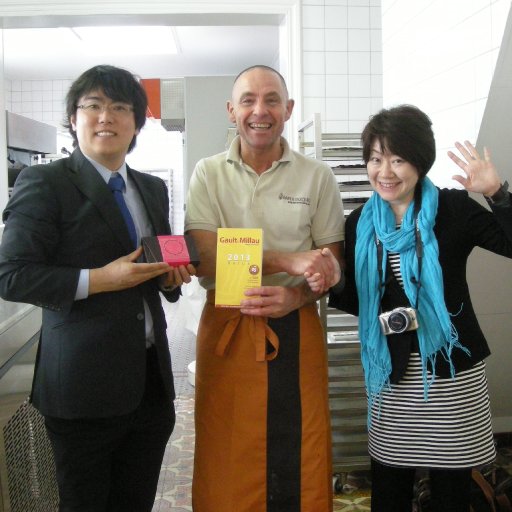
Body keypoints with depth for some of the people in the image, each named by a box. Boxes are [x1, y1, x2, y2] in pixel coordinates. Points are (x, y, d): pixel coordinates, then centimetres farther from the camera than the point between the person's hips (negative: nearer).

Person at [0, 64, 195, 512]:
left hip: (151, 380, 6)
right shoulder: (44, 183, -6)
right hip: (84, 385, -5)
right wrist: (97, 280, -21)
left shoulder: (153, 189, 14)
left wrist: (171, 275, 0)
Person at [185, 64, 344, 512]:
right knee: (228, 456, 8)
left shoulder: (317, 177, 2)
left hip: (296, 329, 0)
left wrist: (295, 296, -15)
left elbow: (330, 265, 5)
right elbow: (205, 260, -9)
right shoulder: (208, 174, 1)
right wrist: (288, 261, -18)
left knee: (297, 455, 6)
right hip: (226, 327, 0)